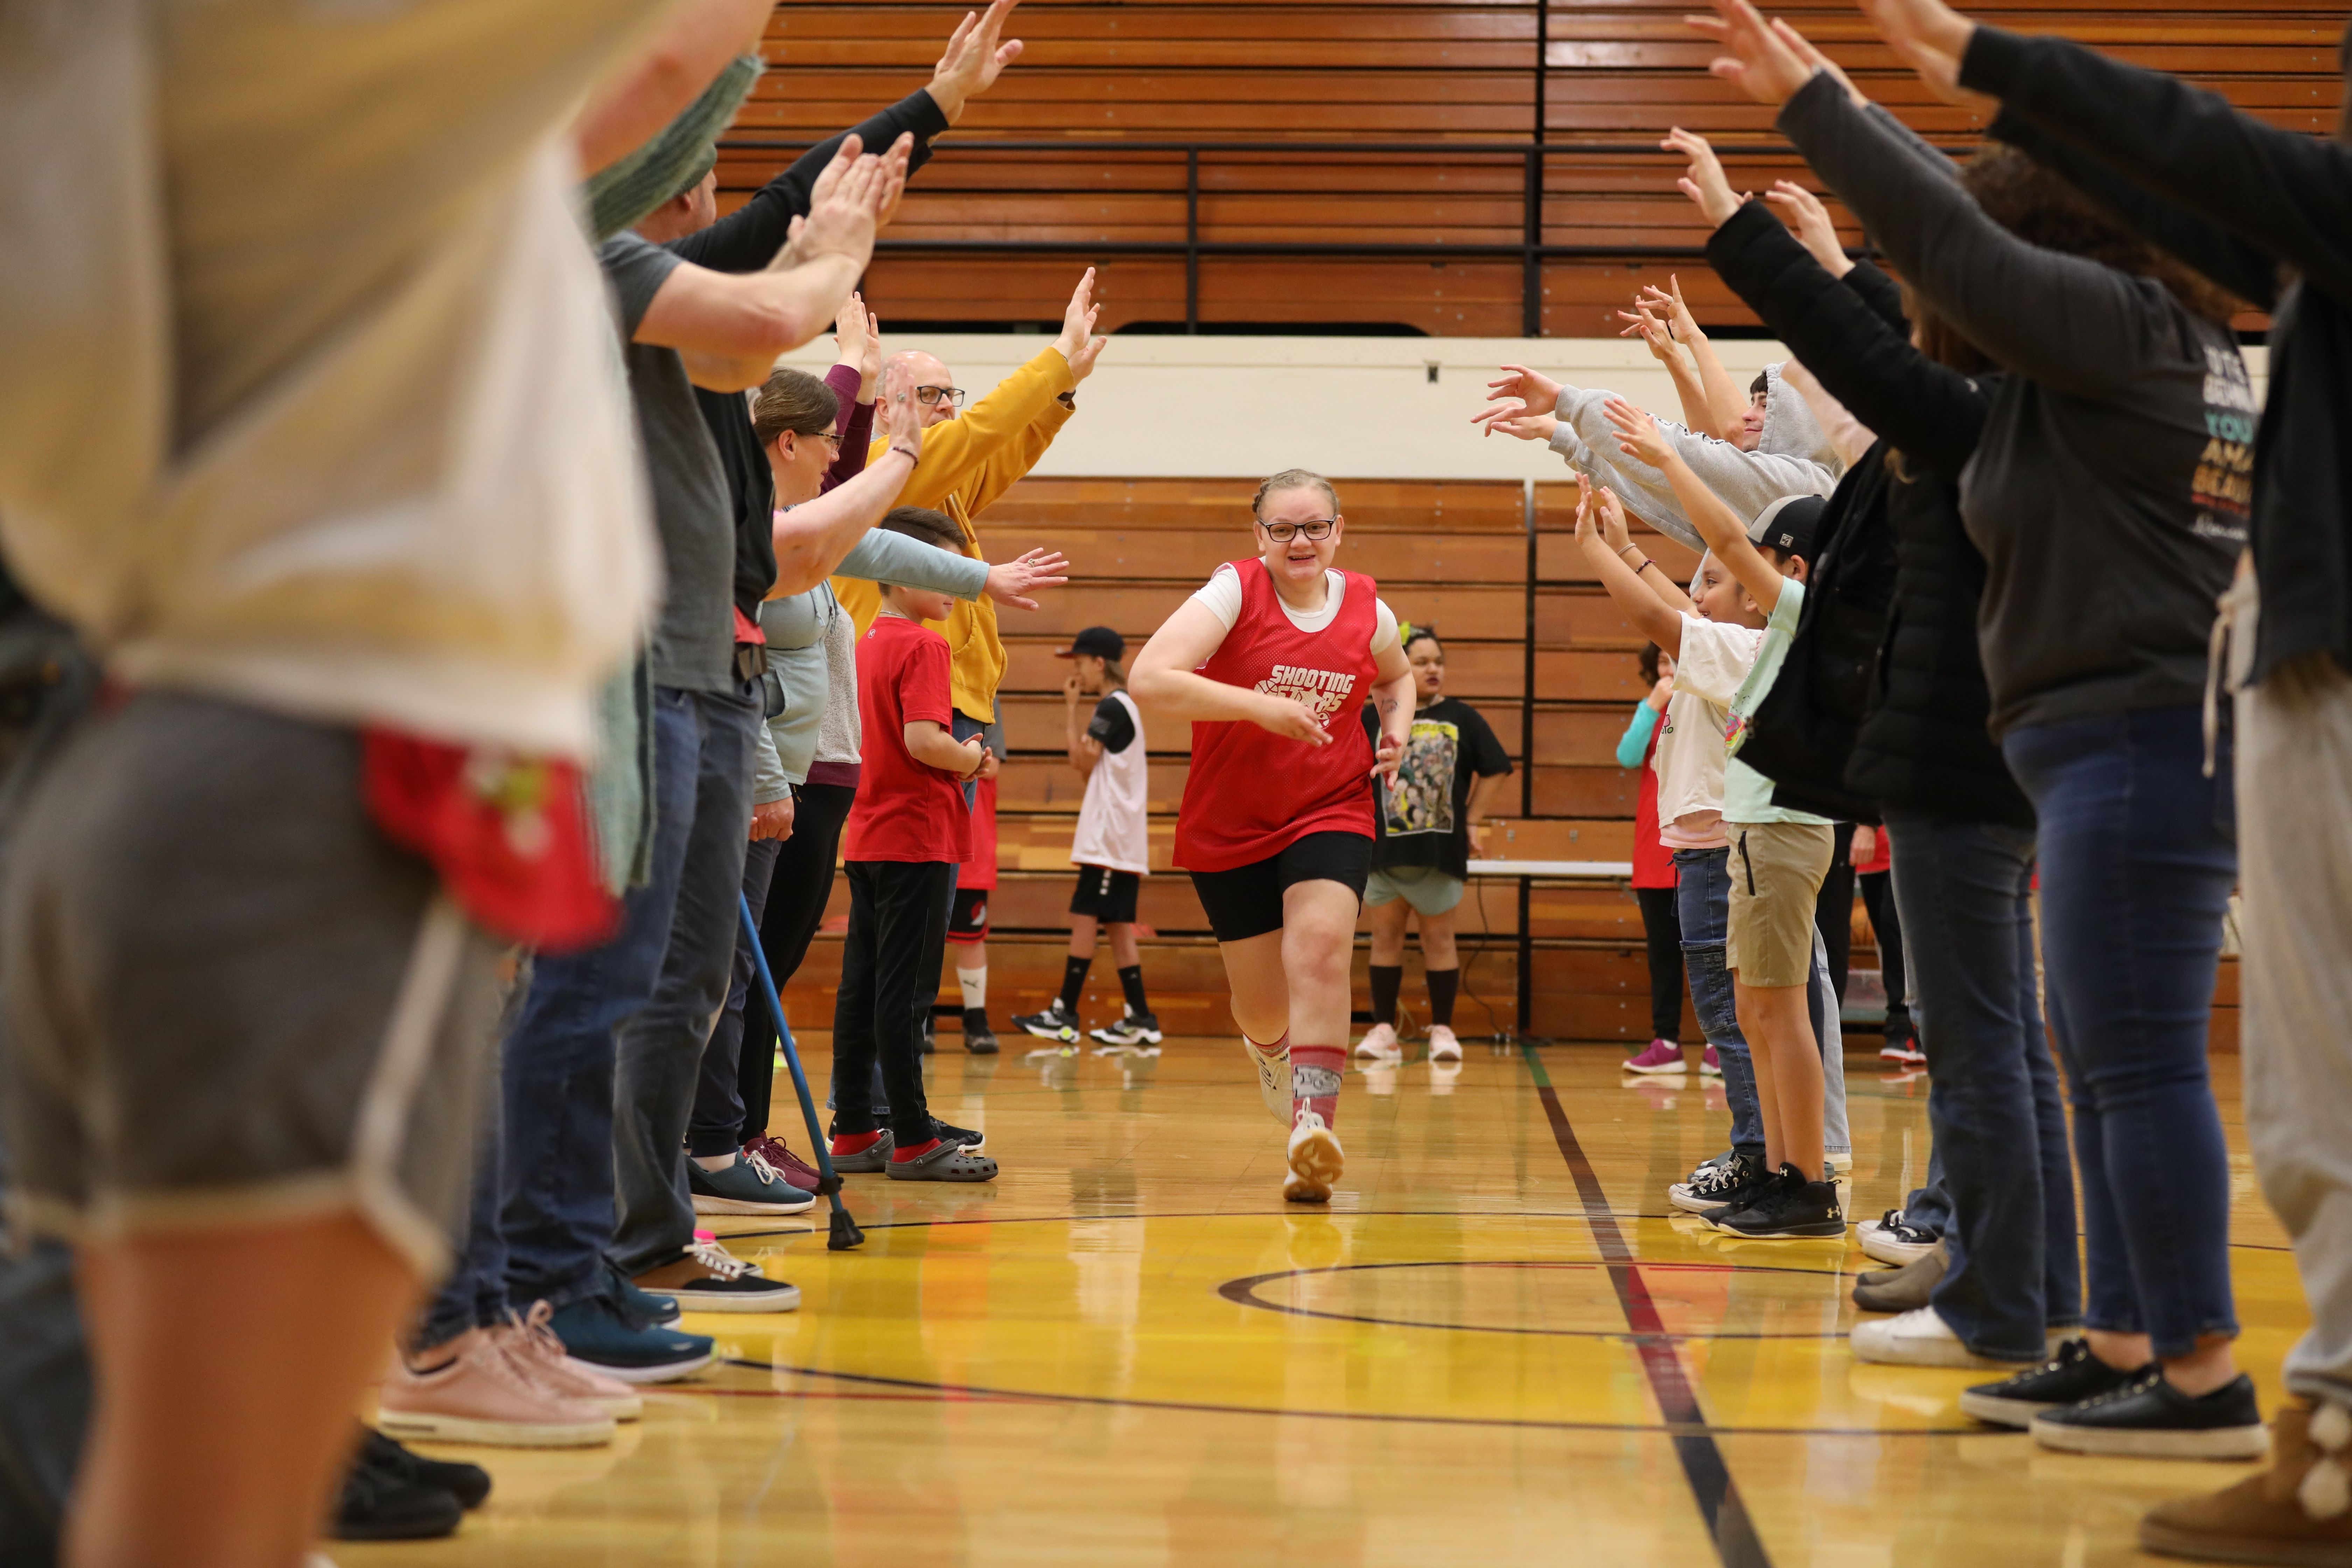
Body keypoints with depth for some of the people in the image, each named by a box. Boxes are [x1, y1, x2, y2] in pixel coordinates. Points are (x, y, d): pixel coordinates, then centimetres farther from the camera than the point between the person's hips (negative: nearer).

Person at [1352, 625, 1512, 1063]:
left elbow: (1495, 769, 8)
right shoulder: (1373, 717, 0)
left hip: (1441, 849, 0)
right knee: (1386, 937, 7)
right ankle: (1383, 1028, 13)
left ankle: (1442, 1029, 12)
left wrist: (1472, 820, 4)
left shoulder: (1461, 717, 1)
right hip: (1383, 847, 0)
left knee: (1439, 939, 6)